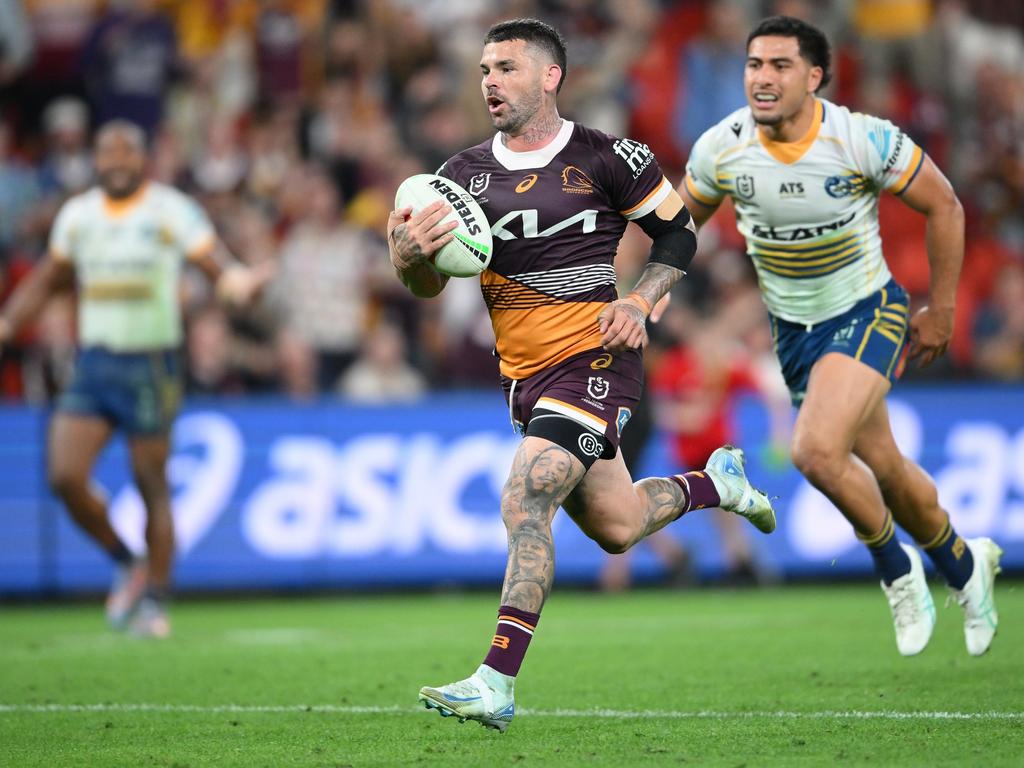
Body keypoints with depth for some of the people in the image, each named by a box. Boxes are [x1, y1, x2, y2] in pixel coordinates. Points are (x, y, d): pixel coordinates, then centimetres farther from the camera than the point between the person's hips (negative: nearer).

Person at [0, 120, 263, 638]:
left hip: (149, 366, -4)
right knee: (65, 477, -10)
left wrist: (237, 281, -33)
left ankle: (154, 601, 14)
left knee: (152, 487, 1)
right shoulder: (76, 215, 10)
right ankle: (127, 566, 12)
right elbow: (45, 281, 22)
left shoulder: (171, 211, -4)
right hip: (92, 365, 4)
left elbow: (217, 265, -10)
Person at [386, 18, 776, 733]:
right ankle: (715, 481, 46)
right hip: (526, 375, 6)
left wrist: (638, 302, -12)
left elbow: (678, 231, 4)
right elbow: (431, 285, 3)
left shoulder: (605, 158, -7)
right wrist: (411, 258, -21)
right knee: (613, 528, 16)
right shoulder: (464, 173, 5)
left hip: (594, 359, -6)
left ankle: (497, 684, -24)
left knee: (525, 502, -23)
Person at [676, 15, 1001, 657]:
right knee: (883, 471, 14)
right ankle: (966, 566, 40)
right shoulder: (722, 148, -12)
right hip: (793, 330, 4)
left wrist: (941, 309, -2)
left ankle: (892, 560, 1)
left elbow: (943, 205, -7)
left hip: (867, 314, -4)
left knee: (816, 450, -26)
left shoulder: (865, 140, -21)